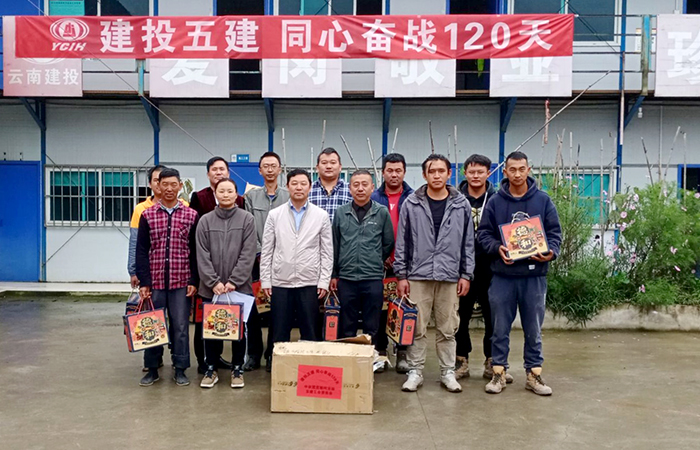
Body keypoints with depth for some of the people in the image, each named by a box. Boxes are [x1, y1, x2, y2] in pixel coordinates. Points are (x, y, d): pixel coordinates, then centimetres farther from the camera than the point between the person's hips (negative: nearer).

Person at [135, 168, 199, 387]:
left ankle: (180, 369, 16)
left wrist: (194, 281, -3)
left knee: (180, 326, 4)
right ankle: (152, 368, 22)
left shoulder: (191, 216, 3)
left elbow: (195, 251, 2)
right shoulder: (147, 215, 4)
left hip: (181, 281, -1)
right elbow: (141, 251, 2)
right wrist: (144, 282, -5)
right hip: (155, 280, 1)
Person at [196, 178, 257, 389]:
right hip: (211, 287, 2)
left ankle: (237, 369, 22)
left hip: (240, 286, -1)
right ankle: (211, 369, 24)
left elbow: (248, 254, -7)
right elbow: (202, 256, -1)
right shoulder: (205, 221, 3)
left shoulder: (247, 219, -2)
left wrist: (233, 281, -12)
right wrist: (214, 282, -10)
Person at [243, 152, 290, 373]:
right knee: (253, 307, 4)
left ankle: (272, 354, 14)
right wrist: (260, 253, -7)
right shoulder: (251, 197, 9)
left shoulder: (289, 196, 4)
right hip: (257, 260, 1)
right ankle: (254, 354, 15)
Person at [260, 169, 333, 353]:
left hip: (309, 283, -1)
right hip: (280, 282, 1)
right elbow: (266, 251, 5)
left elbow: (327, 252, 2)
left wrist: (324, 281, -4)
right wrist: (265, 280, 0)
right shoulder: (274, 215, 4)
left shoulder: (321, 216, 2)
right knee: (279, 334, 7)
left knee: (310, 334, 6)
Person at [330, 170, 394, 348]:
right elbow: (335, 245, 10)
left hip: (373, 279, -1)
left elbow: (389, 244, 9)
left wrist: (375, 262, 10)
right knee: (347, 328, 10)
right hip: (346, 278, 1)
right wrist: (334, 274, 10)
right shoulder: (341, 213, 4)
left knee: (371, 329, 7)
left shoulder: (382, 212, 0)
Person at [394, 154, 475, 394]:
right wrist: (401, 275, -1)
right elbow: (402, 242, 2)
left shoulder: (461, 205, 3)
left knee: (448, 329, 8)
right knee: (416, 328, 6)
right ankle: (415, 371, 17)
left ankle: (447, 372, 21)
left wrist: (466, 275, 2)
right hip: (418, 275, 0)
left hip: (450, 276, 1)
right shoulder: (412, 204, 0)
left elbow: (468, 242, 6)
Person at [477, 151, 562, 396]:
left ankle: (534, 373, 23)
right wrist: (497, 248, -16)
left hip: (534, 275, 1)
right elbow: (483, 233, 3)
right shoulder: (495, 202, 2)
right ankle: (498, 372, 20)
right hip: (502, 275, 0)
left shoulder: (543, 200, 3)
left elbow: (555, 232, 5)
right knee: (500, 328, 7)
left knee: (534, 329, 10)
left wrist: (551, 252, -13)